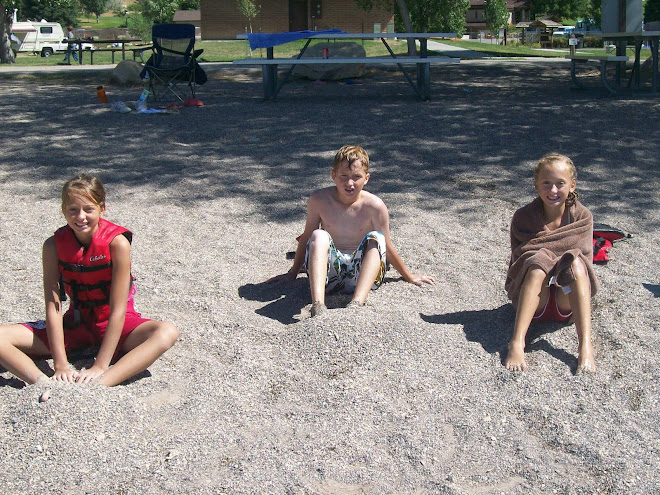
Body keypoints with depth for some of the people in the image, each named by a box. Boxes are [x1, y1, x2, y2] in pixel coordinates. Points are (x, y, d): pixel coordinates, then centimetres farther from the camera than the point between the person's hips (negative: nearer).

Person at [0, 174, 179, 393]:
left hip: (112, 324, -2)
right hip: (76, 322, 3)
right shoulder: (54, 245, -12)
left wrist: (99, 367, -26)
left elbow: (118, 310, -22)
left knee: (167, 333, -34)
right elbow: (53, 307, -15)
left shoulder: (117, 242, -20)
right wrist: (60, 365, -24)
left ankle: (99, 384, -45)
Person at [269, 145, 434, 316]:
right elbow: (306, 237, 11)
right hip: (328, 271, 1)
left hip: (360, 273, 0)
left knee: (375, 238, -26)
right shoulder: (319, 199, -3)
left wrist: (409, 276, 15)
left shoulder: (374, 206, -7)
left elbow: (386, 248, 5)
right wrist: (293, 273, 19)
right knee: (319, 236, -26)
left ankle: (357, 303, -47)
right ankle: (317, 305, -47)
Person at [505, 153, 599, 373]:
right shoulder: (523, 218, -1)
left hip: (567, 302, 1)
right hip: (534, 301, -1)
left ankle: (585, 346, -42)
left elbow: (585, 259, -1)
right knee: (537, 264, -32)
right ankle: (517, 344, -46)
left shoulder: (582, 217, 2)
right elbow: (519, 260, -5)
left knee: (575, 261, -29)